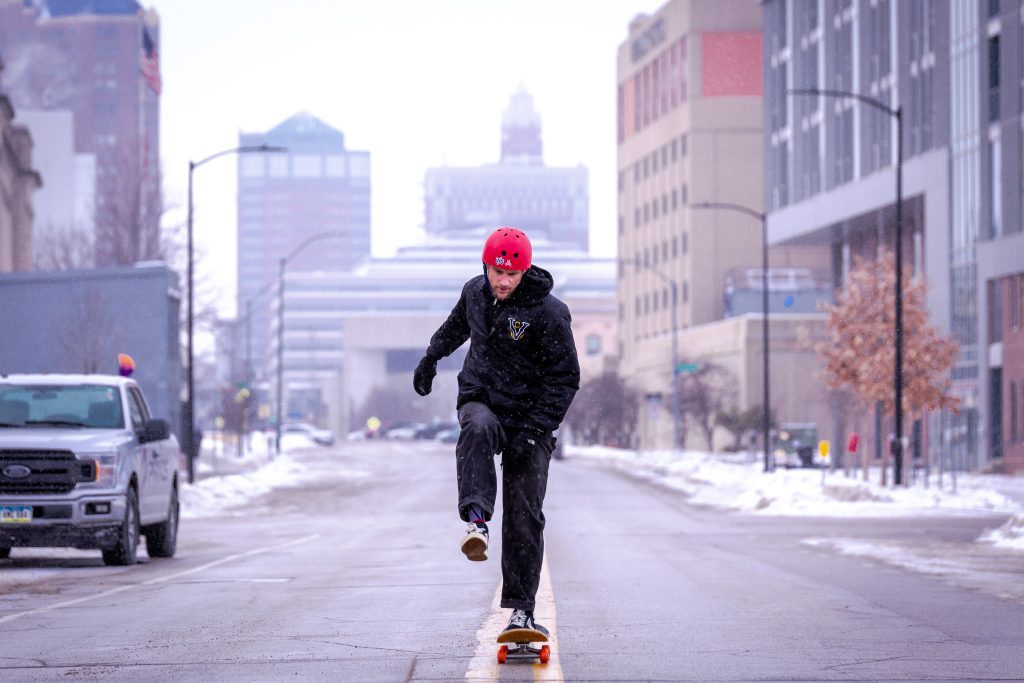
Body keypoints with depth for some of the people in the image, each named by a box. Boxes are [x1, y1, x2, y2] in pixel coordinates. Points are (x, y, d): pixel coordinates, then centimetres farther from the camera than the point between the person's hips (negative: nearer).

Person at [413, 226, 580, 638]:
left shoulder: (549, 313, -15)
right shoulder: (475, 292, 1)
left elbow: (565, 378, -12)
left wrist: (533, 430, -20)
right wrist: (432, 356, 34)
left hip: (529, 420, -3)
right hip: (480, 400, 3)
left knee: (524, 516, -6)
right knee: (478, 430, -37)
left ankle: (521, 610, 1)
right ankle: (476, 520, -47)